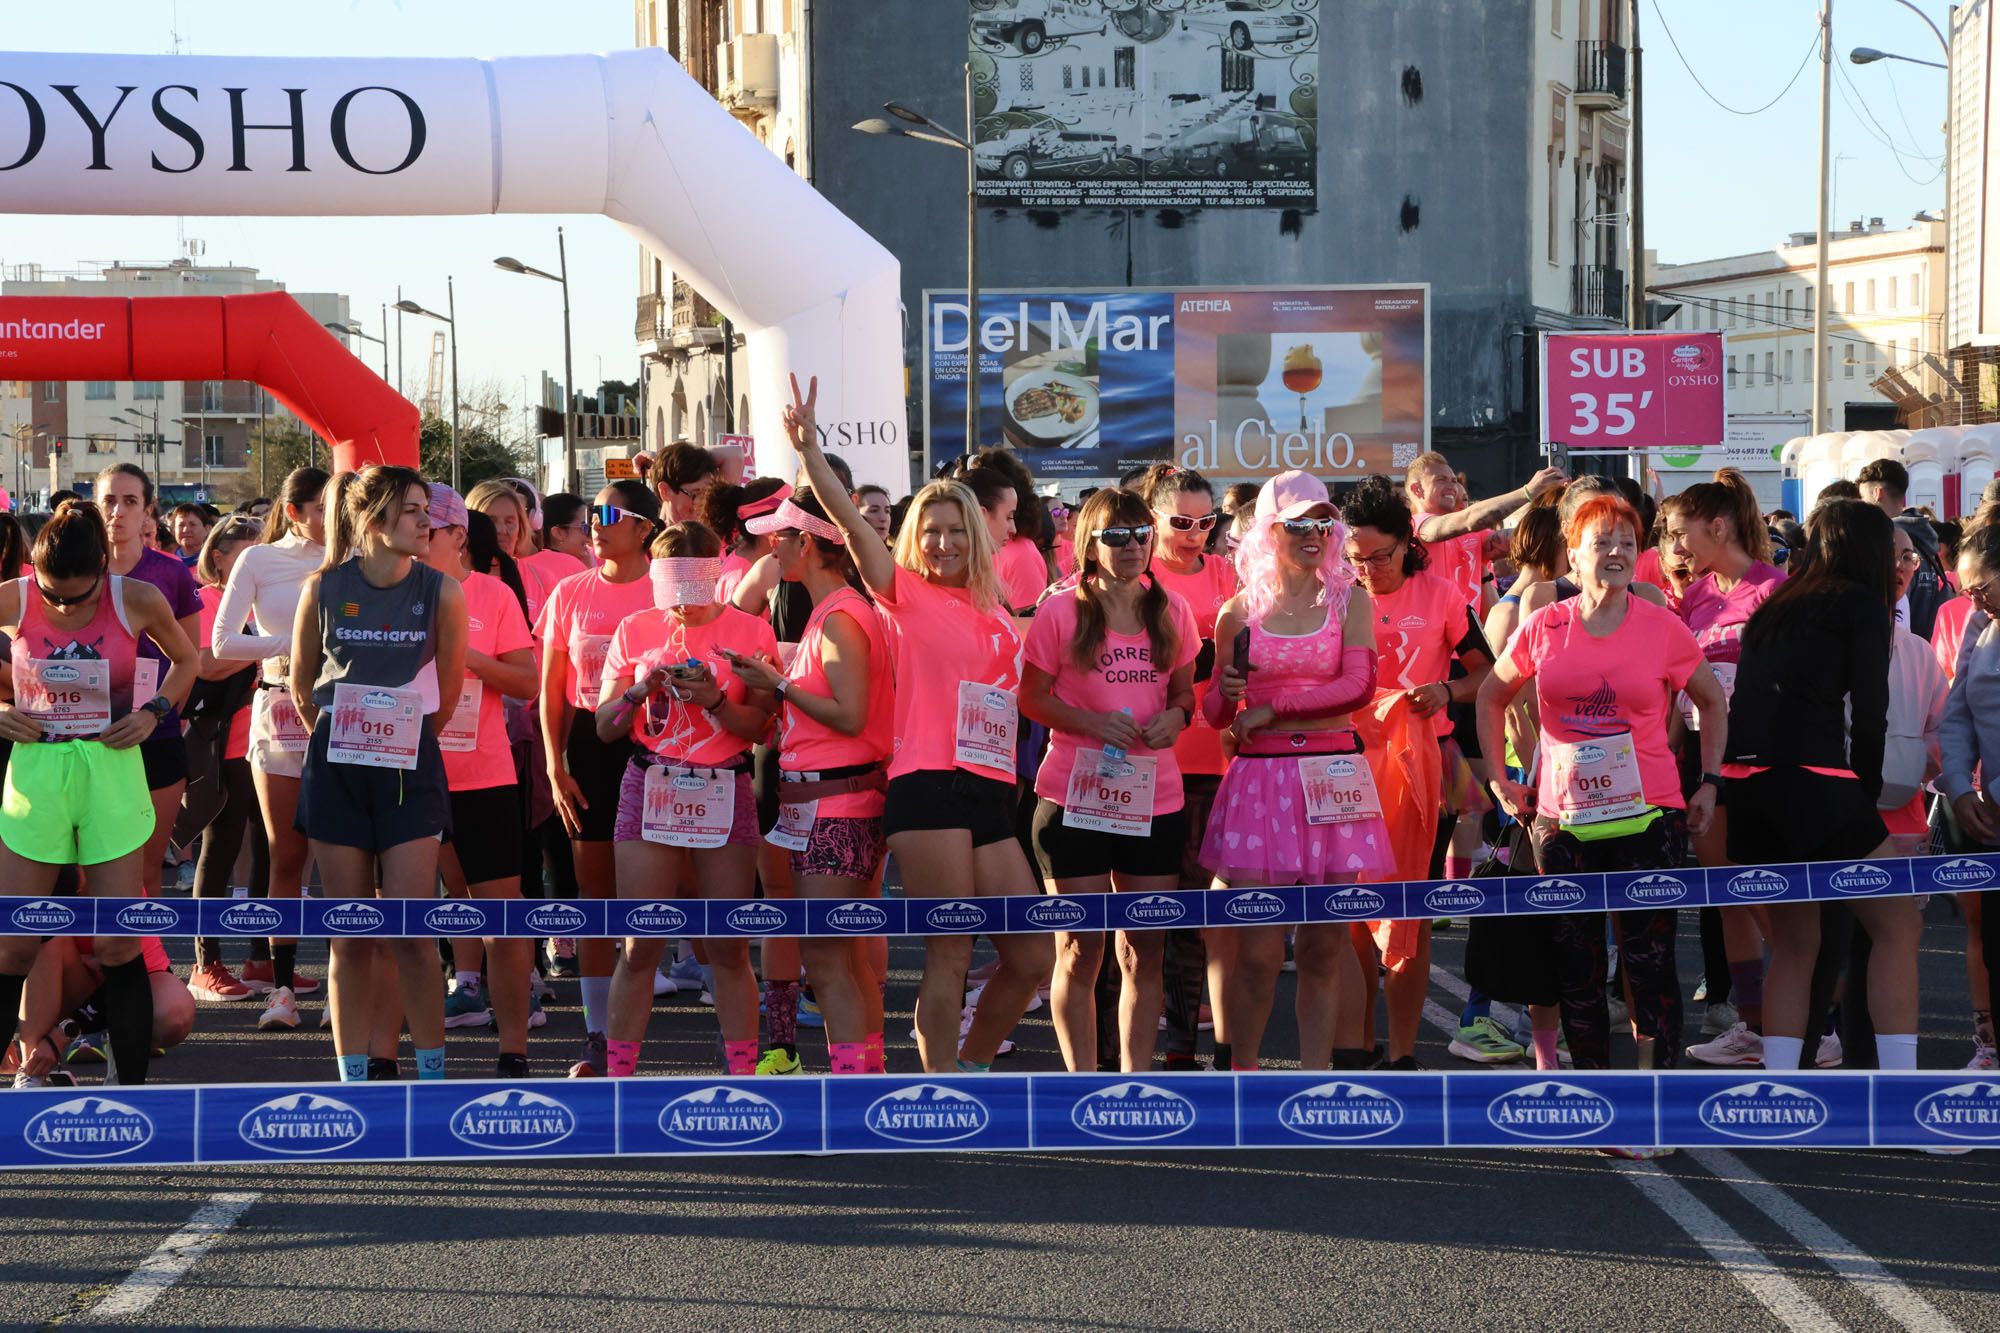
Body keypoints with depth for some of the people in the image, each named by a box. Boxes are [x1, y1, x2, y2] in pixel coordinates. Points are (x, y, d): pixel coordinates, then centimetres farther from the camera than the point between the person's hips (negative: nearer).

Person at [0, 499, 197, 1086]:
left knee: (119, 945, 1)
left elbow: (185, 659, 12)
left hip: (112, 771, 0)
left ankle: (132, 1088, 9)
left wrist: (154, 711, -3)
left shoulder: (138, 601, -7)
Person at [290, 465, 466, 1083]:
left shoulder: (440, 591, -4)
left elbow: (449, 691, 7)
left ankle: (432, 1074, 5)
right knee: (350, 935, 5)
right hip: (336, 770, 1)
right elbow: (301, 684, 10)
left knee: (410, 931, -5)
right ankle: (353, 1081, 10)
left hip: (410, 770, -1)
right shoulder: (324, 587, -3)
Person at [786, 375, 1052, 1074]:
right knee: (949, 954, -6)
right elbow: (850, 521, -9)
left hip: (992, 793, 6)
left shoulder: (998, 613, 19)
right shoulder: (907, 595, 3)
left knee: (1032, 957, 6)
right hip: (929, 788, -6)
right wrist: (809, 448, -18)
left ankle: (969, 1066, 24)